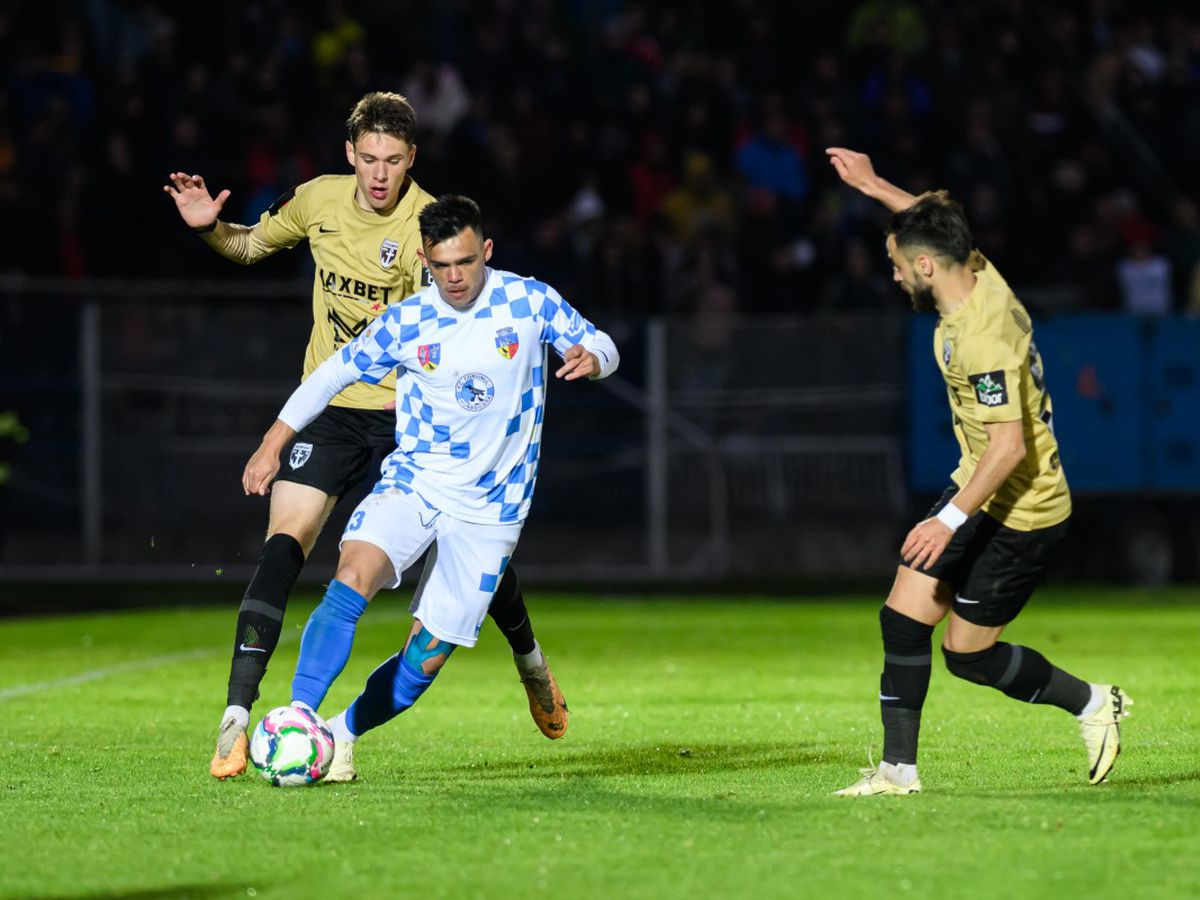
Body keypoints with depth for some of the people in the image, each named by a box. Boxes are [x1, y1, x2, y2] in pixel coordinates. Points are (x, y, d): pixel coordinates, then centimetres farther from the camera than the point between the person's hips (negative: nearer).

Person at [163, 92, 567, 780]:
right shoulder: (319, 200, -1)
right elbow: (251, 245, 18)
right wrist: (209, 227, -3)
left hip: (412, 410, -2)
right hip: (330, 407, 2)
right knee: (284, 545, -17)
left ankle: (531, 663, 40)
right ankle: (235, 720, -22)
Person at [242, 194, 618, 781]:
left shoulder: (531, 302, -3)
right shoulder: (405, 322, 0)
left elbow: (599, 345, 6)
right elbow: (333, 374, 11)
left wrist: (590, 358, -19)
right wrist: (273, 445, 9)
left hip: (490, 507, 0)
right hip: (411, 483, 0)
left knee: (427, 657, -4)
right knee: (354, 578, -29)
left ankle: (342, 735, 18)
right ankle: (296, 721, -30)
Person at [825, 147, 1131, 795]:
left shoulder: (981, 339, -29)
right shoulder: (979, 275, -2)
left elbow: (1009, 446, -32)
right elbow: (936, 226, 22)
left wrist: (952, 519, -33)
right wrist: (876, 188, 24)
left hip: (1019, 511, -9)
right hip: (976, 489, 9)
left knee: (969, 655, 1)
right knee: (902, 618, 3)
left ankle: (1092, 703, 20)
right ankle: (898, 769, 7)